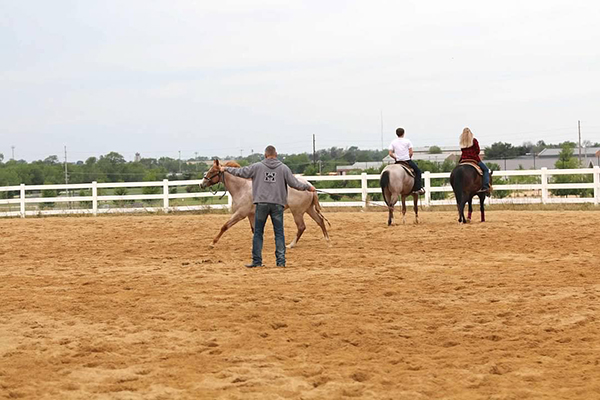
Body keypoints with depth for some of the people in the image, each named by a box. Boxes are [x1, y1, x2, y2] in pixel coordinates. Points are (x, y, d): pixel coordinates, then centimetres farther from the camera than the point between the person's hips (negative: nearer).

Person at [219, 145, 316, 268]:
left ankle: (257, 260, 6)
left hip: (261, 204, 0)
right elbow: (294, 184, 1)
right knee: (279, 233, 6)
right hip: (277, 204, 0)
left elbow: (241, 172, 8)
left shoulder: (257, 167, 1)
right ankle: (281, 260, 2)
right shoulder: (283, 168, 2)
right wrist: (308, 187, 17)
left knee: (258, 233, 8)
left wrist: (226, 169, 23)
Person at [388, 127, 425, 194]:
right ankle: (417, 188, 5)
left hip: (398, 161, 3)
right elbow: (411, 153, -8)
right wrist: (409, 158, 9)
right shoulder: (407, 141, -5)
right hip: (407, 160, -3)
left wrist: (396, 158, 10)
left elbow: (390, 153, -4)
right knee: (418, 171, 12)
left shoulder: (393, 142, 2)